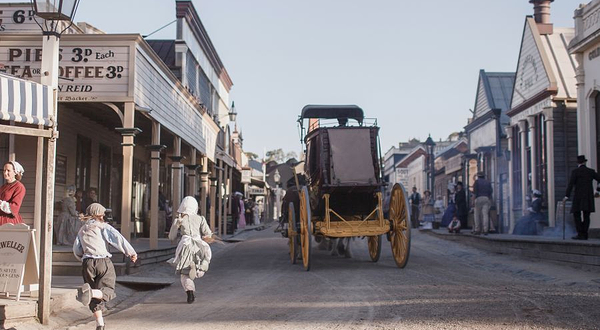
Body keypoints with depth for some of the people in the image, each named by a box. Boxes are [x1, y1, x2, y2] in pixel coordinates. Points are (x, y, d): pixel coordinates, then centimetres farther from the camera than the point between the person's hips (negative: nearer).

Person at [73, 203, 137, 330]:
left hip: (87, 263, 4)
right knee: (108, 291, -6)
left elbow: (76, 250, 16)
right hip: (103, 262, -4)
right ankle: (91, 292, -36)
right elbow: (117, 238, -7)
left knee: (94, 298, 13)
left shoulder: (82, 230, 20)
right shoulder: (103, 226, 6)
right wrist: (131, 253, -6)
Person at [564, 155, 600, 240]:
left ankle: (580, 234, -11)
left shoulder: (575, 172, -3)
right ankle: (585, 234, 6)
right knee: (586, 216, 8)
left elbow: (571, 184, -12)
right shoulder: (591, 171, 9)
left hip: (579, 197, -4)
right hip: (589, 197, 4)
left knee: (576, 215, -1)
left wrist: (567, 196, -12)